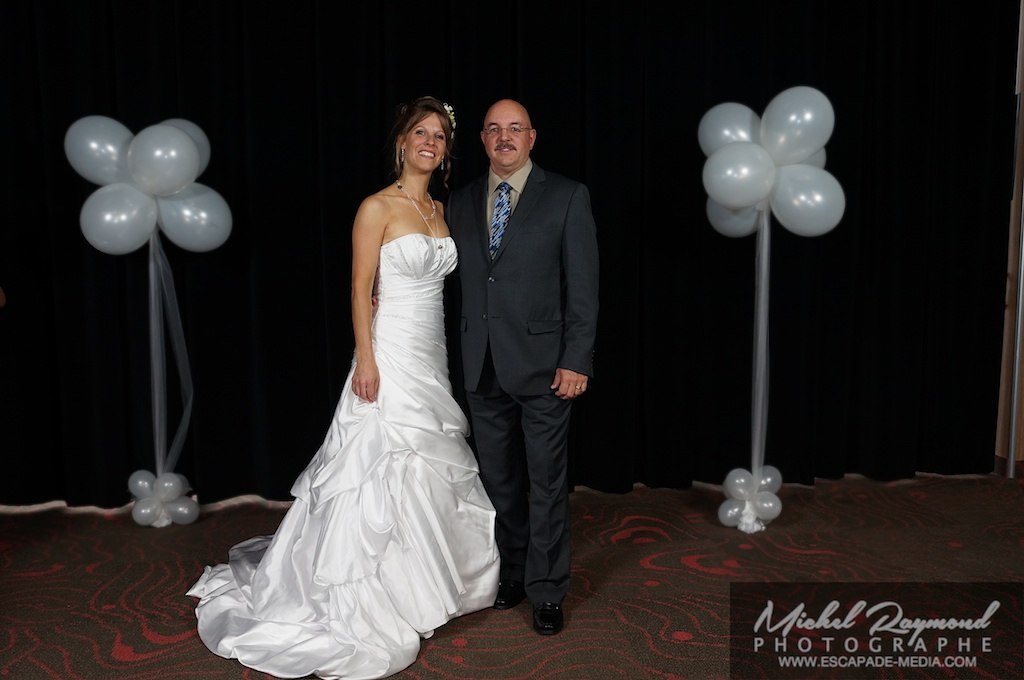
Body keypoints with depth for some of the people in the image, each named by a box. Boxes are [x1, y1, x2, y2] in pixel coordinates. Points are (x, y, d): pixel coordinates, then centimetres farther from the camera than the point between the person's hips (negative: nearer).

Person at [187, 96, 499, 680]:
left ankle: (416, 585, 30)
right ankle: (371, 605, 13)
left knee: (429, 472, 13)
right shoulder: (378, 207, -9)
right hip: (391, 354, -7)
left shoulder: (440, 209, 12)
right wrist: (366, 361, -18)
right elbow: (362, 289, -12)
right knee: (386, 472, -2)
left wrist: (444, 361, 12)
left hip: (432, 357, 7)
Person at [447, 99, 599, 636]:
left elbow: (583, 285, -7)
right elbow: (459, 282, 13)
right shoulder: (460, 202, 10)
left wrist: (576, 361, -12)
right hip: (483, 369, 4)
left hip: (542, 365, -4)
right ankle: (512, 573, 33)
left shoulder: (567, 197, -3)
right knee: (499, 481, 15)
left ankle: (546, 591, 21)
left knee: (547, 484, 6)